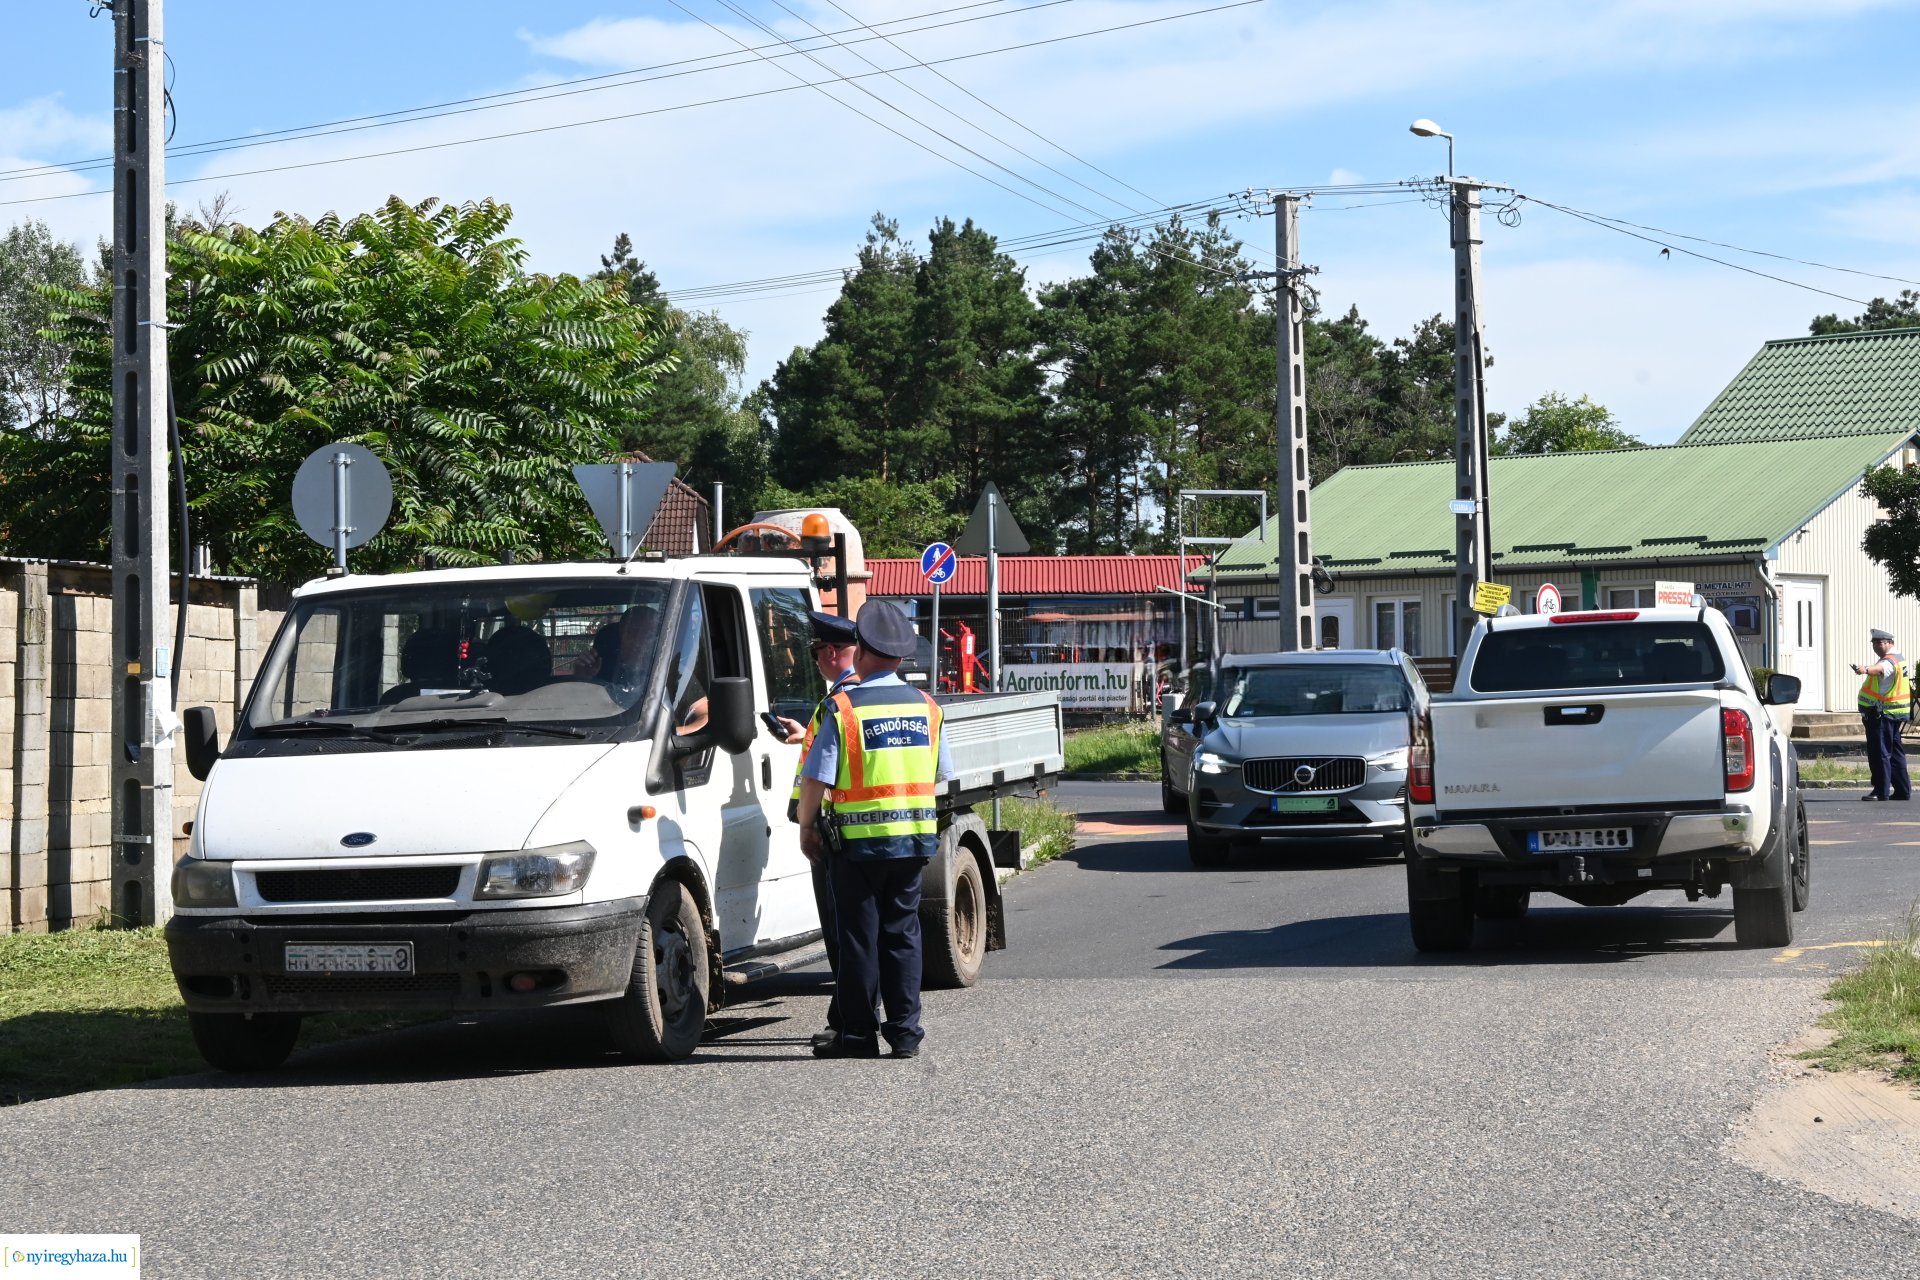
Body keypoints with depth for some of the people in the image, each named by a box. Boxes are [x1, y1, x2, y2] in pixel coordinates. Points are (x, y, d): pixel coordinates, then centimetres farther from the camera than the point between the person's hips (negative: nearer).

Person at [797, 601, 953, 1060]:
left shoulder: (843, 708, -10)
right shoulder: (926, 707, 6)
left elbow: (816, 780, -11)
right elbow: (941, 775, 13)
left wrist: (806, 827, 2)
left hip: (859, 840, -4)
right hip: (915, 839, 4)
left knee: (859, 938, 3)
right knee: (902, 934, 11)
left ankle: (858, 1034, 6)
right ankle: (905, 1033, 11)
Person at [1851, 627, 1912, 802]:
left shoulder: (1888, 662, -18)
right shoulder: (1899, 658, 15)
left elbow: (1879, 668, -43)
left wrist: (1865, 669, -63)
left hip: (1881, 714, -11)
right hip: (1895, 715, 11)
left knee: (1879, 753, -8)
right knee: (1895, 752, 15)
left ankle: (1881, 791, -9)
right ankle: (1902, 789, 20)